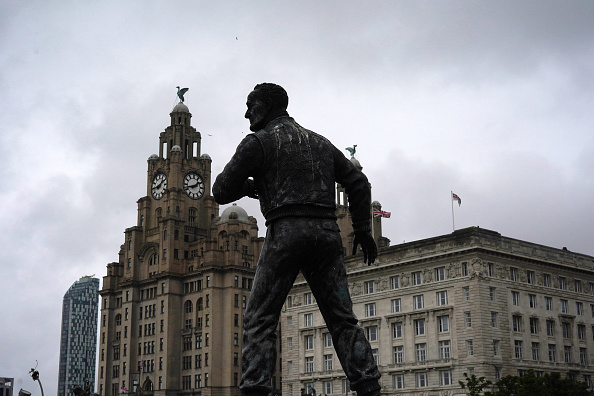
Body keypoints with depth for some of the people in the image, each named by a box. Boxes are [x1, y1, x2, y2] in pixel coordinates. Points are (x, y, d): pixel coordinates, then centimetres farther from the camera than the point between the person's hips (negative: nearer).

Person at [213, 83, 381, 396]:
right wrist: (362, 229, 20)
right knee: (342, 318, 6)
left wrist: (252, 184, 20)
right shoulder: (319, 142, 23)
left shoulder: (259, 141, 5)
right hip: (327, 232, 5)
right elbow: (358, 182, 19)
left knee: (259, 319, -1)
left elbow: (221, 191, 2)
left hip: (286, 231, -5)